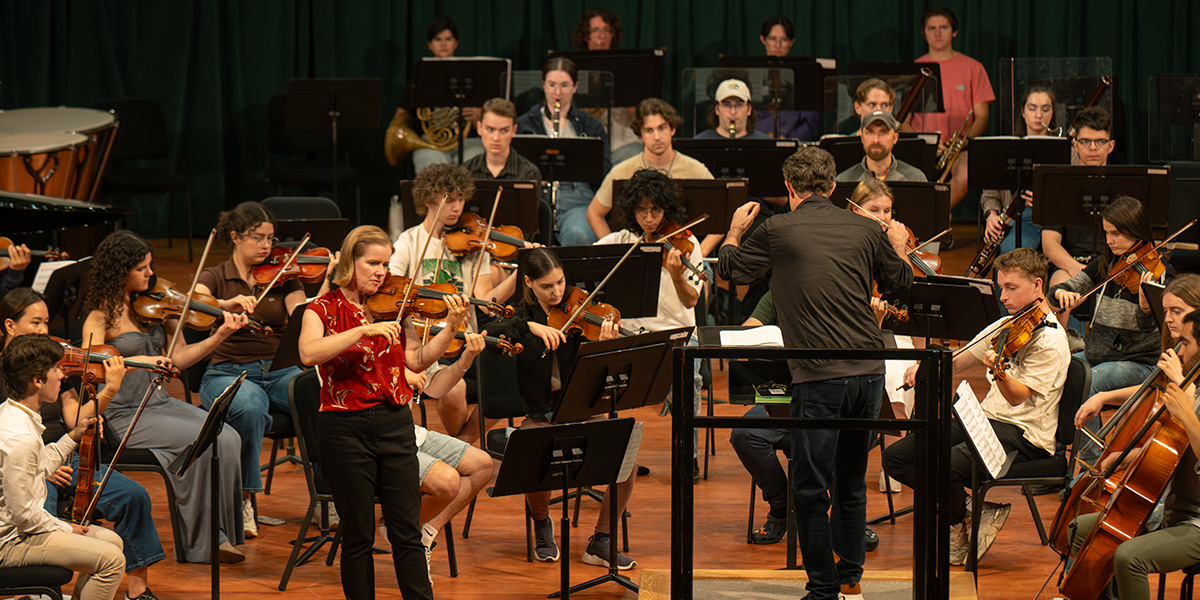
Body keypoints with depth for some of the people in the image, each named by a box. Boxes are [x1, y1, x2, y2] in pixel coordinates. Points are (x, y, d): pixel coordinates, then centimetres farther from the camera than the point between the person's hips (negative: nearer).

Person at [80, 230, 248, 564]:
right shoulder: (100, 316, -6)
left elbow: (178, 358, 10)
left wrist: (220, 336, -3)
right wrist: (140, 360, -30)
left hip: (162, 404, 6)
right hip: (124, 416, -6)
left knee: (228, 438, -18)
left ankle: (218, 533, -13)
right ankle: (200, 542, -13)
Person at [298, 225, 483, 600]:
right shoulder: (323, 309, -2)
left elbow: (416, 359, 3)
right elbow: (309, 353, -21)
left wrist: (451, 328, -9)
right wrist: (364, 330, -27)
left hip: (395, 423, 3)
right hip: (345, 428, -3)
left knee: (407, 533, 1)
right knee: (358, 536, 3)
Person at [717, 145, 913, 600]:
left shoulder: (776, 231, -3)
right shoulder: (864, 230, 7)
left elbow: (730, 270, 12)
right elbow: (899, 283, 22)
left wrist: (735, 232, 31)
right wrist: (897, 249, 42)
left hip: (819, 377, -5)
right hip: (869, 371, 5)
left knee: (811, 489, 2)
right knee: (851, 481, 19)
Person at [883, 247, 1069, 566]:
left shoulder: (1050, 341, -13)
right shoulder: (1005, 326, 14)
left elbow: (1017, 396, -23)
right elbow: (957, 363, 18)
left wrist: (998, 372, -44)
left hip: (1025, 436, -9)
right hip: (986, 420, 9)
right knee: (895, 457, -5)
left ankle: (959, 535, -3)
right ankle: (963, 506, 3)